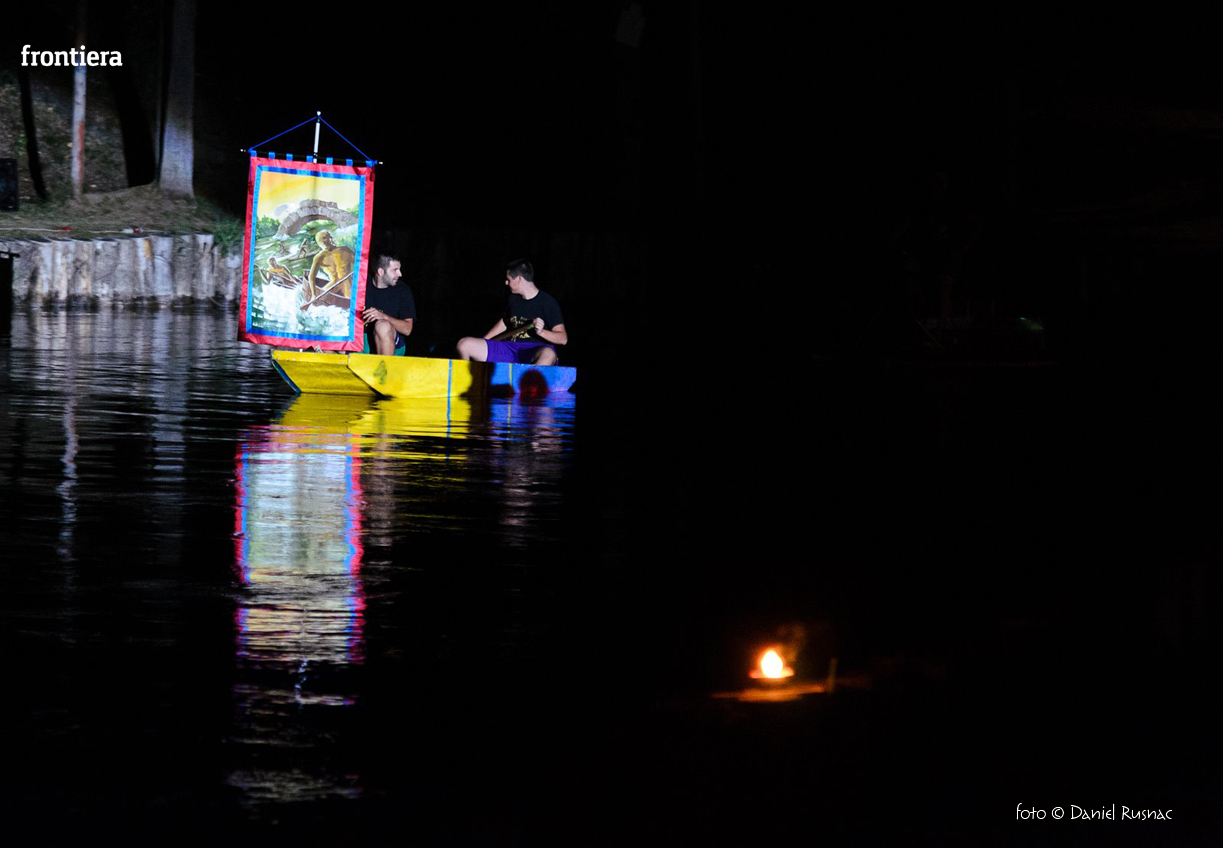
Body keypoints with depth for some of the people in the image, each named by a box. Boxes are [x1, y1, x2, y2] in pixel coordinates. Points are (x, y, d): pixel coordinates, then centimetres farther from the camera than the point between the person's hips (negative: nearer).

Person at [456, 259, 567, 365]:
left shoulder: (547, 302, -6)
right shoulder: (514, 299, 14)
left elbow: (563, 339, -11)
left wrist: (541, 332, -29)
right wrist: (483, 341, 25)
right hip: (510, 348, 6)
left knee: (548, 355, -45)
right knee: (464, 344, -7)